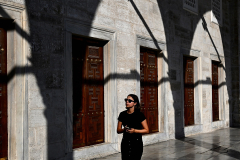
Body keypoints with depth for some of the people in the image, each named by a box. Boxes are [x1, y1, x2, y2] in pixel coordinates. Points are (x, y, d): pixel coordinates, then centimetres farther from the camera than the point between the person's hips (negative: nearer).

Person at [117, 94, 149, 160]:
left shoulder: (139, 115, -7)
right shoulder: (122, 114, 4)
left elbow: (146, 130, -5)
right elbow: (118, 130, 9)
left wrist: (134, 130, -19)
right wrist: (124, 129, -13)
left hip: (137, 143, -3)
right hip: (125, 142, 3)